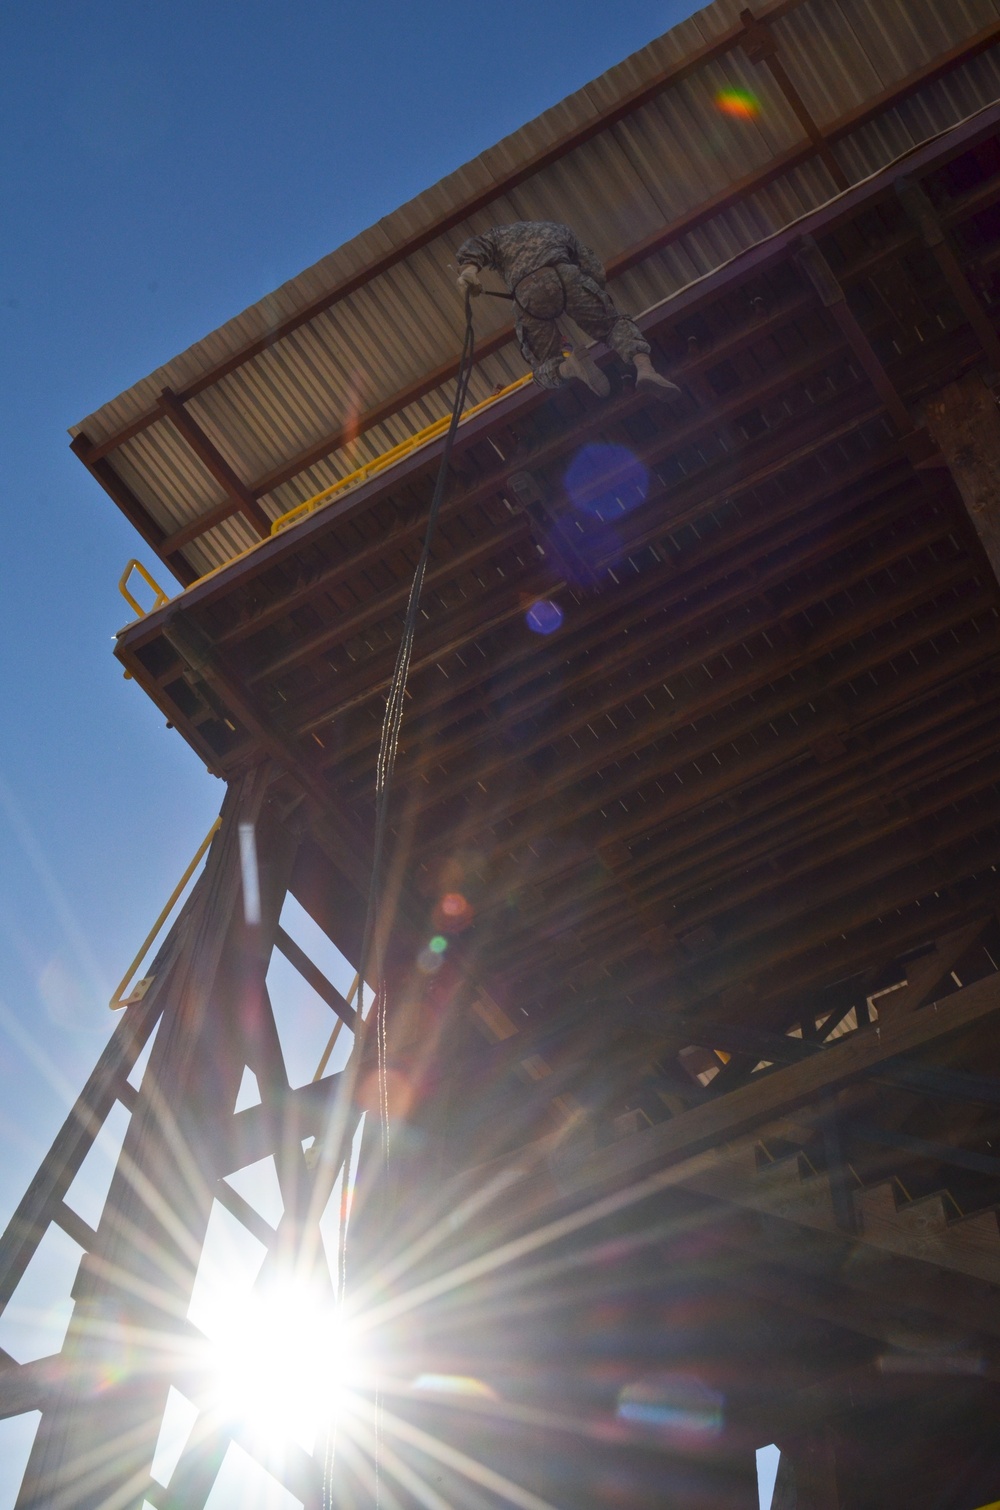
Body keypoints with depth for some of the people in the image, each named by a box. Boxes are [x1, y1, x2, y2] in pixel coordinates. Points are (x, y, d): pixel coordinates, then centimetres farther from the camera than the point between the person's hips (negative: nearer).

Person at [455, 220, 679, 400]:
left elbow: (471, 249, 12)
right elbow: (595, 270, 24)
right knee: (615, 324, 15)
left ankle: (570, 367, -25)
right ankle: (644, 367, -16)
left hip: (526, 291, 0)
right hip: (564, 275, 0)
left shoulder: (499, 234, 38)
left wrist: (468, 271, -7)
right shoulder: (558, 230, 39)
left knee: (546, 368, 11)